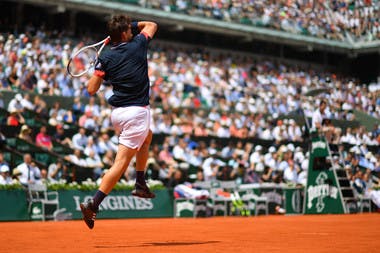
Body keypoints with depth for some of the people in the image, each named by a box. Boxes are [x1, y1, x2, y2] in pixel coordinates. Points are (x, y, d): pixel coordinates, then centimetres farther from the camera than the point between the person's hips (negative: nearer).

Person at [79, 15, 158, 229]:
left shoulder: (106, 58, 3)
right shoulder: (137, 45, -2)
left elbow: (91, 89, 1)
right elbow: (151, 25, 18)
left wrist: (98, 68, 14)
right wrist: (132, 25, 19)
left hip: (117, 113, 6)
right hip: (137, 112, -6)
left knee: (147, 137, 33)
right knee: (121, 162, -9)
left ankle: (141, 184, 30)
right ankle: (93, 204, -19)